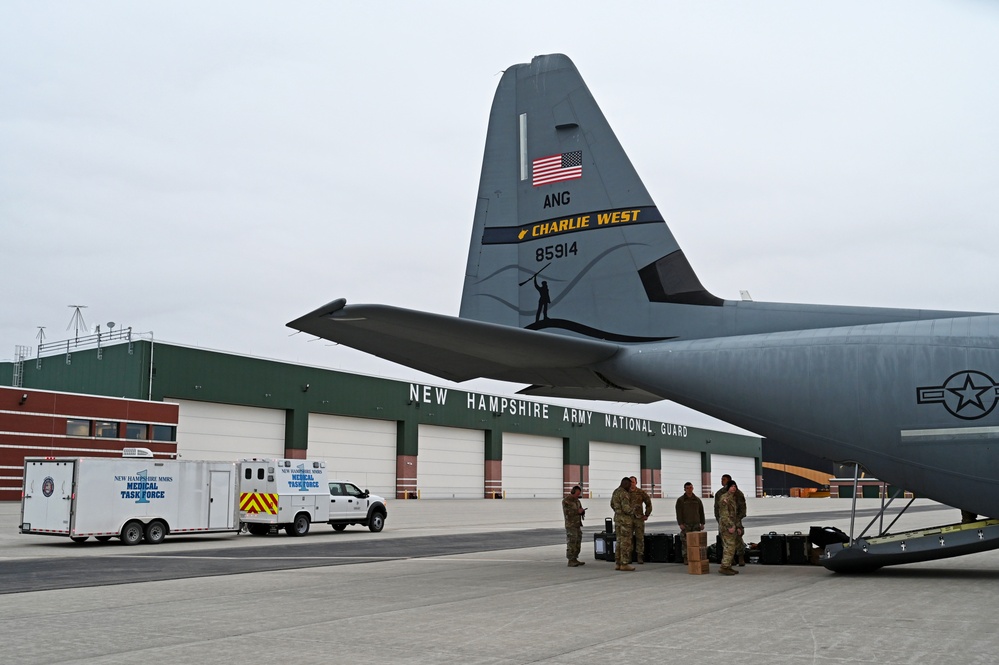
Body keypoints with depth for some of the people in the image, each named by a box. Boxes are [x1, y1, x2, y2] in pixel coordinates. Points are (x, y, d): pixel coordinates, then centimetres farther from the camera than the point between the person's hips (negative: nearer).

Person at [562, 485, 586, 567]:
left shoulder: (577, 501, 14)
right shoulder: (566, 501, -11)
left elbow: (581, 512, 14)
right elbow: (567, 512, -20)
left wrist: (582, 511, -9)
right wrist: (577, 511, -20)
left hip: (578, 525, 8)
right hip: (570, 525, -8)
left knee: (578, 542, 8)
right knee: (571, 543, -9)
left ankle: (575, 560, 13)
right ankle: (570, 561, -7)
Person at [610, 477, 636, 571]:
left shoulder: (615, 492, 12)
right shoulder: (624, 494, -18)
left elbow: (613, 505, 24)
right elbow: (626, 508, -23)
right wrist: (634, 511, -4)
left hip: (618, 519, 9)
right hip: (625, 520, -9)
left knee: (620, 542, 12)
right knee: (626, 543, -4)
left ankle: (618, 563, 11)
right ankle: (625, 564, -3)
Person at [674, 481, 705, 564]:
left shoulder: (697, 499, 13)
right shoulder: (680, 500, 4)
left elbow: (701, 512, 15)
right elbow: (679, 513, -1)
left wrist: (702, 523, 9)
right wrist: (680, 524, -10)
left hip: (696, 524, 3)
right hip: (686, 525, -3)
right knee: (686, 543, -7)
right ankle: (686, 558, -3)